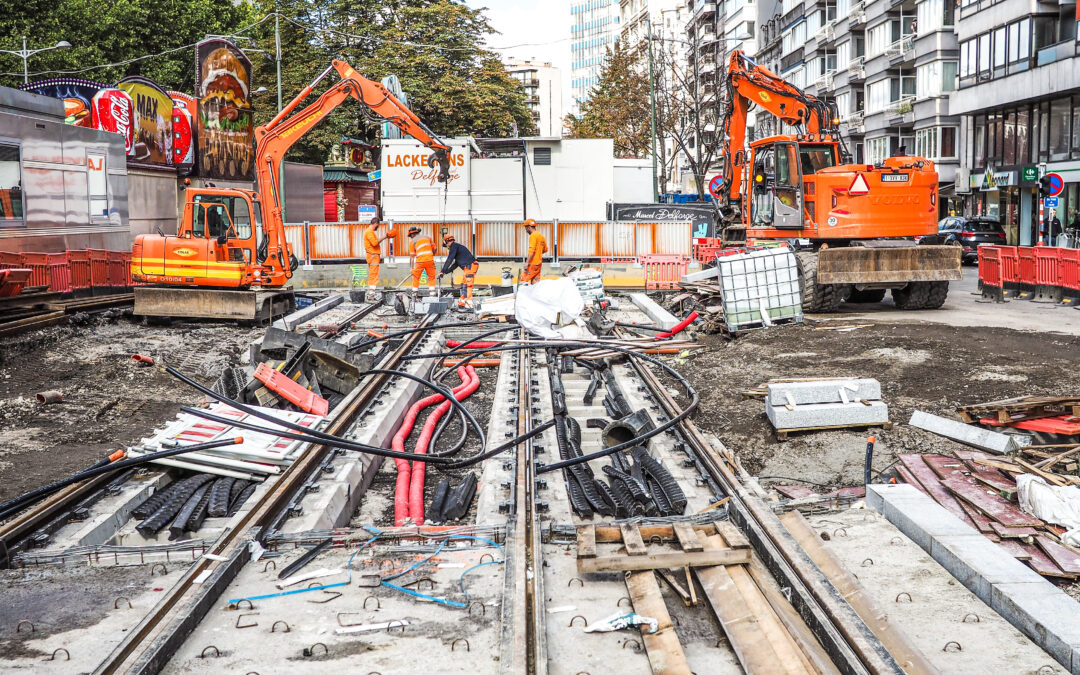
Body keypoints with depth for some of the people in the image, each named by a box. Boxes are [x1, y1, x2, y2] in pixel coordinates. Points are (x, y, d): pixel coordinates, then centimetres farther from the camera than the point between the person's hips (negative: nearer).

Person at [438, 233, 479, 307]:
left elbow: (449, 260, -8)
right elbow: (455, 264, 29)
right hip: (468, 267, 10)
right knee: (464, 285, 13)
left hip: (470, 266, -10)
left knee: (467, 286, -14)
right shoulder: (457, 247, 27)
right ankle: (462, 303, 16)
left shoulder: (454, 246, -3)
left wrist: (443, 271, -4)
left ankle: (469, 304, -19)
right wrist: (446, 271, 27)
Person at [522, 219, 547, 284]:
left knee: (524, 280, -8)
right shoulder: (541, 236, 16)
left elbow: (531, 250, -21)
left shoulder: (533, 235, -11)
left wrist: (527, 262, -22)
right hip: (539, 263, 9)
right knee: (535, 282, 9)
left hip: (533, 263, -9)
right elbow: (545, 250, 23)